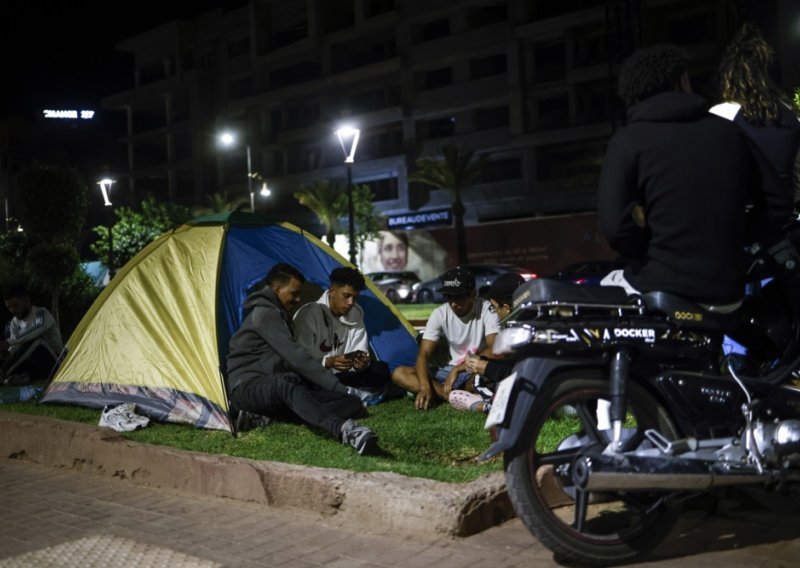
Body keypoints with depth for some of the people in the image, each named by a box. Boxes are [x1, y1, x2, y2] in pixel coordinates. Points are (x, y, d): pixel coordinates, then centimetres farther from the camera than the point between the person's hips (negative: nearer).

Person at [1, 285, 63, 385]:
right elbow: (14, 349, -1)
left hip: (54, 364, -6)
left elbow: (38, 330, -35)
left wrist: (9, 342, -40)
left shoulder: (42, 314, -13)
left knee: (35, 341, -33)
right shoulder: (14, 323, 7)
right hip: (35, 365, 6)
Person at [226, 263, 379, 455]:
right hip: (247, 389, -9)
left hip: (270, 388, 9)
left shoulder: (277, 314, 19)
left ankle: (268, 416, -26)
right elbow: (296, 357, -20)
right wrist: (338, 386, -20)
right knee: (286, 383, -46)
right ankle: (345, 430, -69)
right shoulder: (264, 314, -13)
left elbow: (290, 358, 22)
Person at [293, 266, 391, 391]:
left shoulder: (355, 314, 2)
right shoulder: (309, 314, -17)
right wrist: (328, 362, -37)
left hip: (339, 376, 6)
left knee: (381, 370, -14)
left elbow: (360, 351, -1)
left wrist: (362, 361, -26)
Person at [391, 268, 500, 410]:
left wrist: (458, 369, -29)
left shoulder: (487, 310, -16)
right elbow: (424, 354, -10)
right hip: (452, 371, 5)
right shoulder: (440, 314, -6)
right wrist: (425, 387, -28)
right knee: (399, 374, -15)